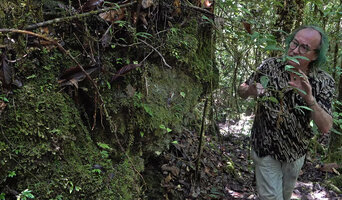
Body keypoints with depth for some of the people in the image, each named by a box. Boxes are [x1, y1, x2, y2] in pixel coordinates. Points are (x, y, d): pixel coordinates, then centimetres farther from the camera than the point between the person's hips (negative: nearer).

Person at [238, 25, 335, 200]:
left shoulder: (323, 82, -15)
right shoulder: (270, 66, -16)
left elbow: (325, 128, -21)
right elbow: (241, 91, -4)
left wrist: (309, 99, -38)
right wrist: (250, 91, -29)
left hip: (295, 152, 2)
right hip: (266, 150, -2)